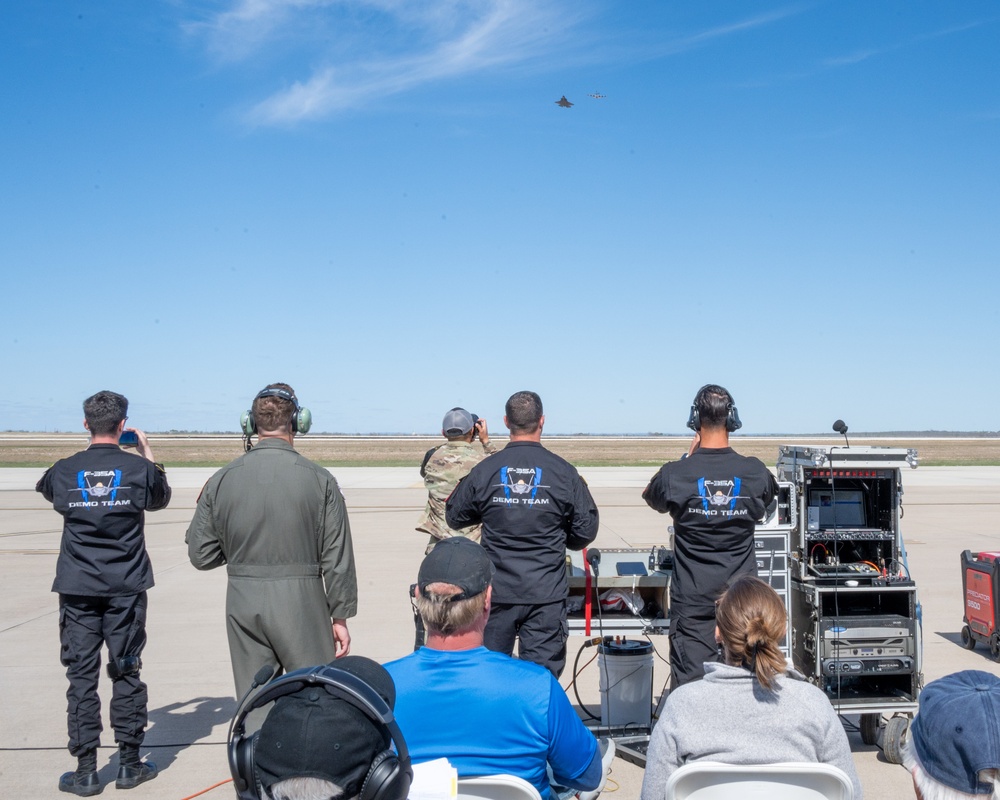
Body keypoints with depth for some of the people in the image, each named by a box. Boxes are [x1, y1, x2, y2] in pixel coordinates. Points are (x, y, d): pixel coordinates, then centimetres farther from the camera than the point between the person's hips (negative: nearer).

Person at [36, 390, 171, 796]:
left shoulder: (64, 471, -3)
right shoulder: (139, 468, -6)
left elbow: (47, 489, 22)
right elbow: (161, 498, 15)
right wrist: (147, 452, 20)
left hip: (77, 589, 1)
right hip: (126, 588, 0)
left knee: (81, 675, 5)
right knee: (126, 673, 8)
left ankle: (85, 770, 9)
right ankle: (129, 764, 15)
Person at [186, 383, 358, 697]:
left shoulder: (221, 480, -1)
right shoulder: (319, 479, -8)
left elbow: (200, 555, 3)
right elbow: (337, 557, -6)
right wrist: (340, 616, 2)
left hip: (242, 603, 3)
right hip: (301, 601, -3)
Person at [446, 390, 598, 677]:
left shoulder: (485, 471, -5)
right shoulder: (564, 472, -6)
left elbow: (454, 517, 9)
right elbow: (586, 532, 1)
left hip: (497, 591, 1)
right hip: (546, 593, -1)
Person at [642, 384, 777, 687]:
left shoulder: (675, 474, -13)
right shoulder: (755, 472, -6)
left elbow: (650, 497, 11)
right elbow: (770, 496, 19)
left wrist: (689, 457, 10)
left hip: (692, 599, -2)